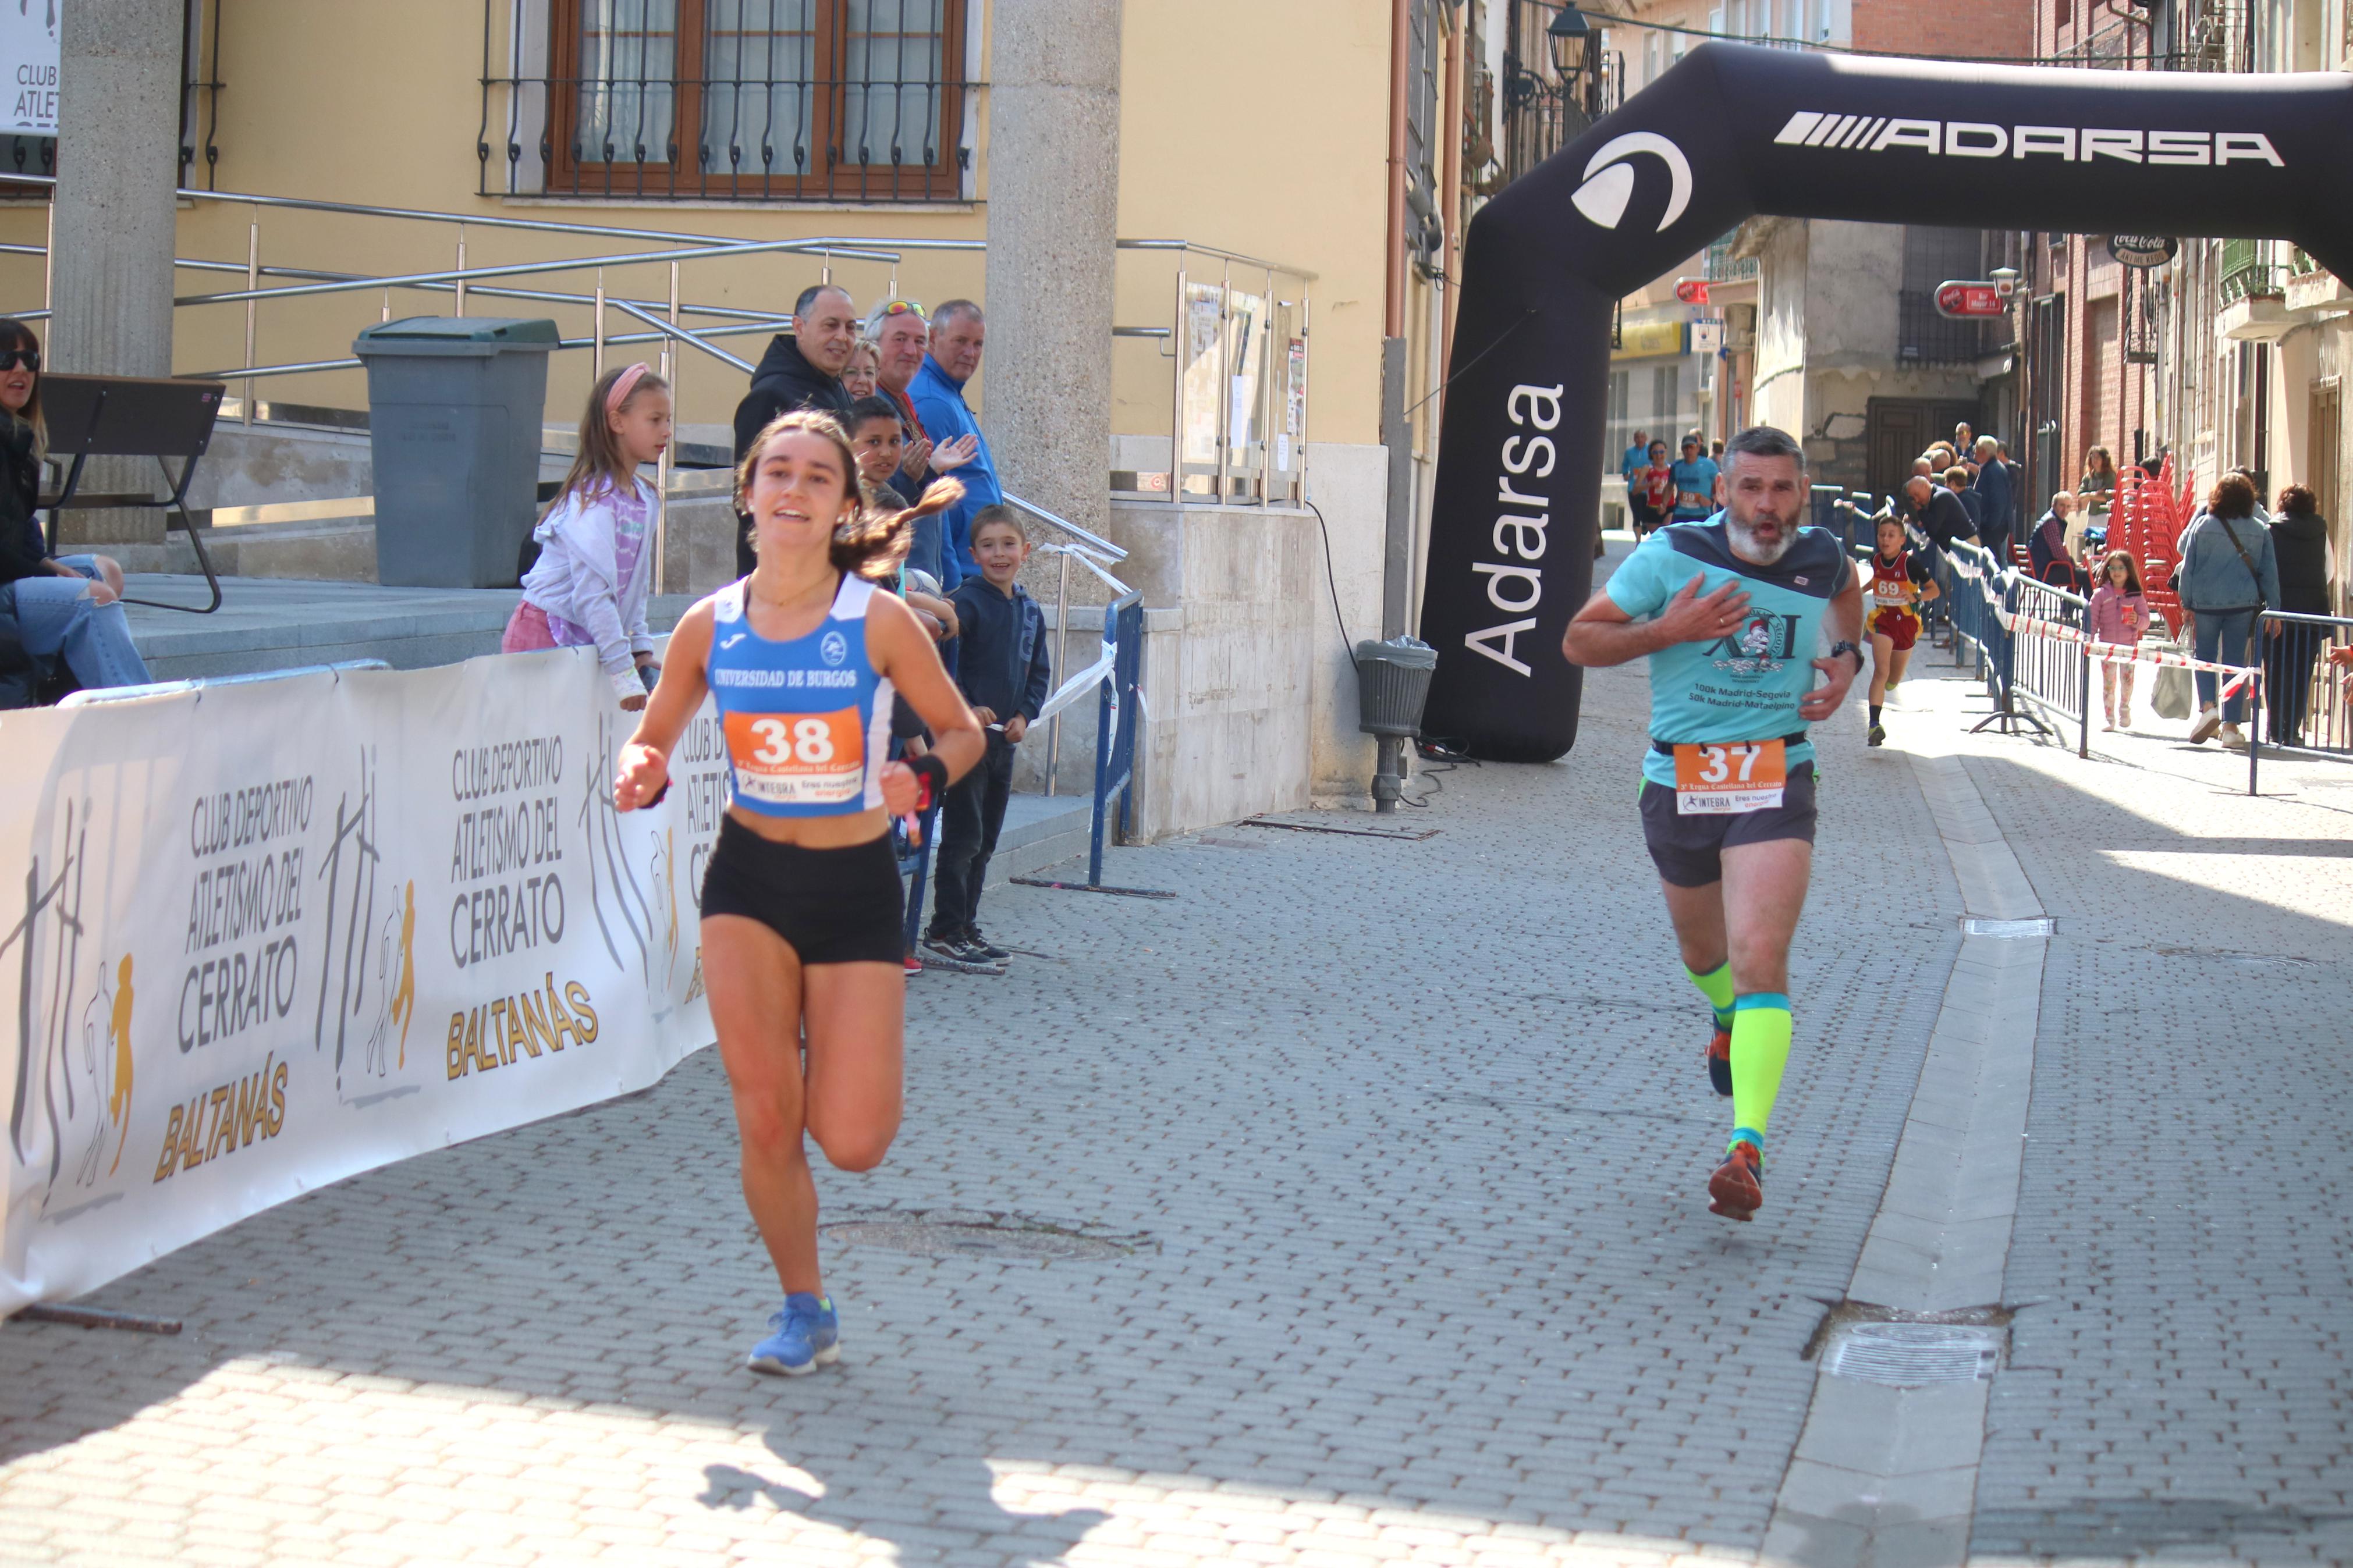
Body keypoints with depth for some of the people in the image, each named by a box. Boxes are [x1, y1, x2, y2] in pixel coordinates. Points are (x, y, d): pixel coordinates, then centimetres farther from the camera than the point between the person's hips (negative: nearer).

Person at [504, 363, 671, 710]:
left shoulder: (644, 498, 8)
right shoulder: (595, 499, -18)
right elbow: (593, 591, -23)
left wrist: (640, 647, 6)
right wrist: (623, 673, -24)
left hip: (584, 642, 8)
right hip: (543, 637, -8)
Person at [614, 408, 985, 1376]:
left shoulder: (878, 622, -12)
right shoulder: (710, 627, -4)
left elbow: (962, 732, -1)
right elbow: (651, 743, 8)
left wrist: (923, 778, -23)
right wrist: (641, 778, -15)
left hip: (856, 886, -2)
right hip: (748, 877, 2)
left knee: (851, 1143, -6)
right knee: (764, 1121, -6)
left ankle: (841, 1063, 32)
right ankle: (806, 1312, 17)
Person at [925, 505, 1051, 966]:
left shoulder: (1030, 611, 10)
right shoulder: (967, 602, -13)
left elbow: (1039, 672, 17)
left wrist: (1025, 715, 2)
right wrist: (965, 708, -21)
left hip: (1004, 738, 7)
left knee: (985, 841, 13)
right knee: (963, 837, -6)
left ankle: (967, 926, 21)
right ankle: (945, 931, 0)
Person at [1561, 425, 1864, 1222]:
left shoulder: (1822, 557, 0)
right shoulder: (1671, 555, -9)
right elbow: (1579, 641, -4)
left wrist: (1848, 661, 9)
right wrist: (1667, 631, -19)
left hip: (1776, 781, -1)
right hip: (1679, 783, 1)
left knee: (1760, 959, -19)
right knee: (1703, 954, 21)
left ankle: (1747, 1148, -25)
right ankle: (1730, 1017, 59)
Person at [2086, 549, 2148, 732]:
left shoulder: (2136, 595, 3)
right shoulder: (2101, 594, 2)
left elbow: (2146, 622, 2)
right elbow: (2092, 620, 2)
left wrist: (2137, 620, -20)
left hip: (2129, 645, 0)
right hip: (2107, 645, 0)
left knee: (2127, 680, 0)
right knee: (2108, 682, -2)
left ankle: (2125, 710, 25)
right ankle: (2108, 717, 5)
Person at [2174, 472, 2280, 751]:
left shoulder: (2202, 526, -4)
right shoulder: (2260, 531, 1)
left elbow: (2187, 565, -2)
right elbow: (2269, 573, 4)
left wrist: (2186, 603, 5)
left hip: (2206, 602, -1)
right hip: (2243, 603, 1)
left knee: (2205, 656, 11)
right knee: (2235, 661, 6)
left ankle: (2207, 706, -13)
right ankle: (2231, 725, 3)